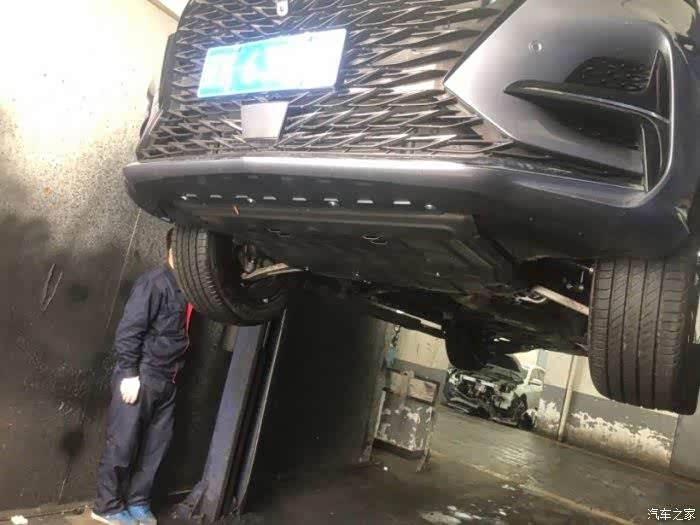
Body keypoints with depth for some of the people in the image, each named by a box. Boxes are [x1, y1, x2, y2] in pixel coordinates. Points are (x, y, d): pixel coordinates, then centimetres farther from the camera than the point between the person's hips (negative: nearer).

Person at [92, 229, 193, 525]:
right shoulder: (155, 282, -14)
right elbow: (128, 330, -17)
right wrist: (128, 374, -17)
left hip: (166, 381, 8)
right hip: (140, 378, -7)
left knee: (156, 444, 13)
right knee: (122, 444, 5)